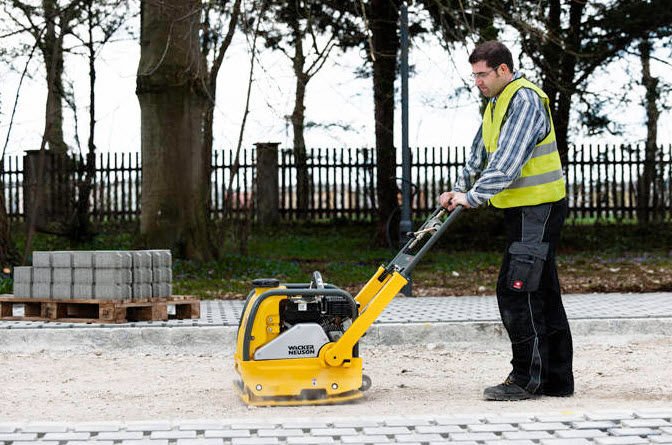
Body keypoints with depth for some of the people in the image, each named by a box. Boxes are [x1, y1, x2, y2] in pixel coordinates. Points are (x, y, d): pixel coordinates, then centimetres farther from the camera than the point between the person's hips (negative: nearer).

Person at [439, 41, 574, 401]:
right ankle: (556, 378, 17)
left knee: (516, 290, -12)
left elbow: (508, 160, -25)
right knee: (542, 294, 11)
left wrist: (473, 196, -25)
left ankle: (526, 378, -7)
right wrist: (458, 190, 18)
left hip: (538, 209, -10)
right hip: (524, 210, 10)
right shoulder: (497, 102, 17)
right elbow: (481, 153, 27)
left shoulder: (525, 101, -16)